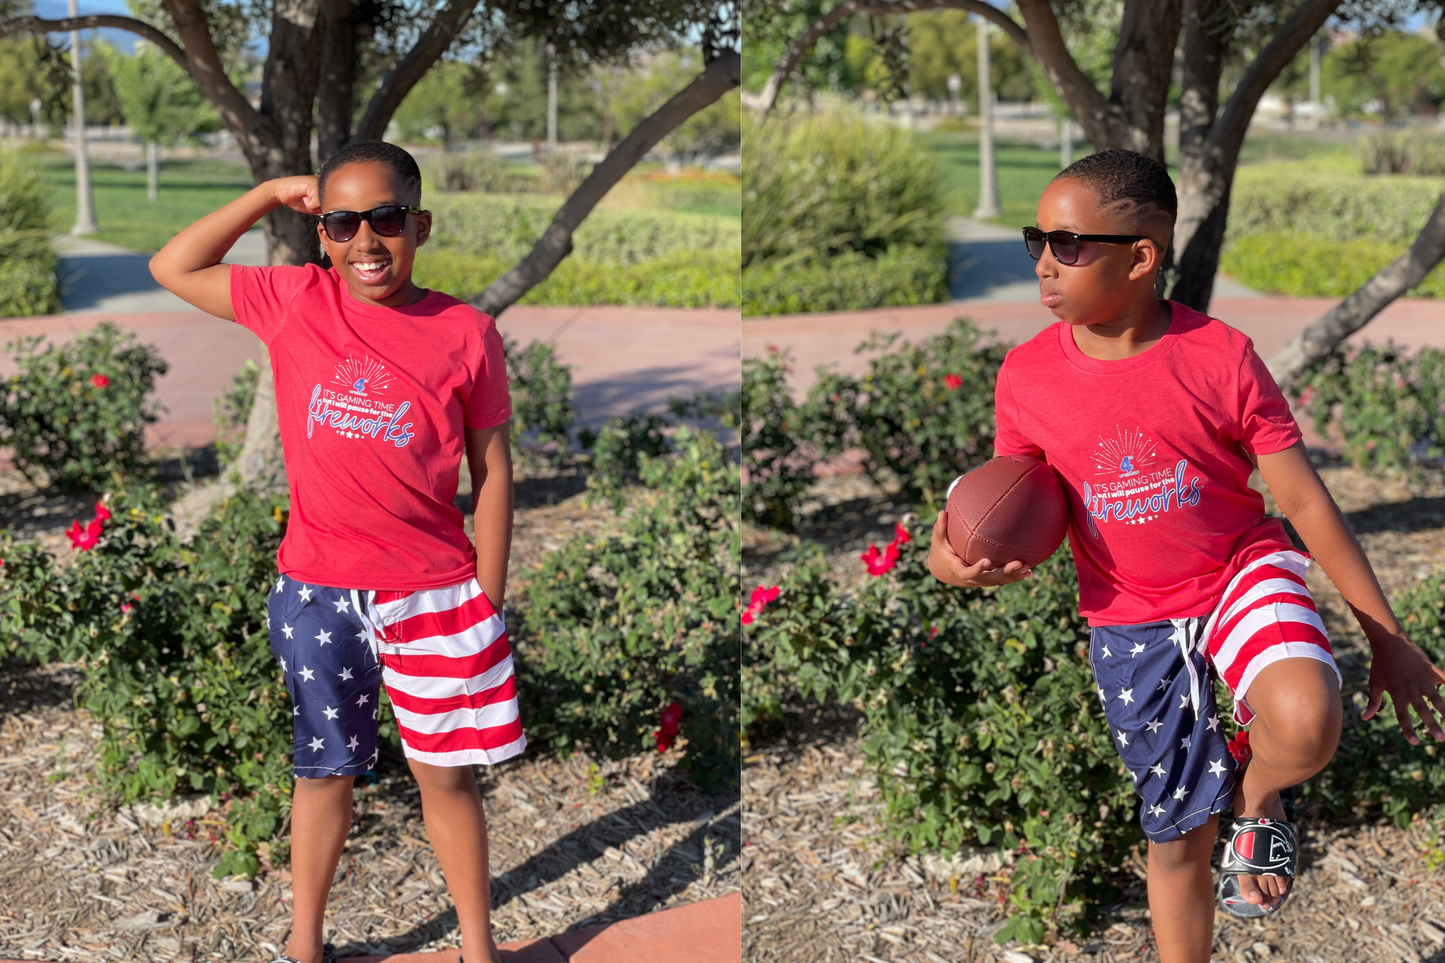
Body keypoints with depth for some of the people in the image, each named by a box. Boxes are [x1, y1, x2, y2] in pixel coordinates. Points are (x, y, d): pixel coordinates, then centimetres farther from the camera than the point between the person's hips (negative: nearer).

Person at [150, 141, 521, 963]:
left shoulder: (466, 332, -5)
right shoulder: (295, 302, -1)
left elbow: (492, 472, 0)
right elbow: (173, 268, 9)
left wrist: (488, 602, -1)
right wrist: (270, 195, 1)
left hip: (434, 594, -1)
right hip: (315, 594, 2)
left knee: (447, 773, 9)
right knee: (327, 769, 17)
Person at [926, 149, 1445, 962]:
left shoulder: (1220, 356, -15)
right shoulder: (1026, 376, -9)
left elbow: (1305, 500, -9)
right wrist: (954, 561, -19)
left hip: (1243, 573, -2)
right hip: (1129, 622, 2)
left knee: (1305, 720, -34)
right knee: (1178, 833, 10)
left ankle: (1258, 797, 3)